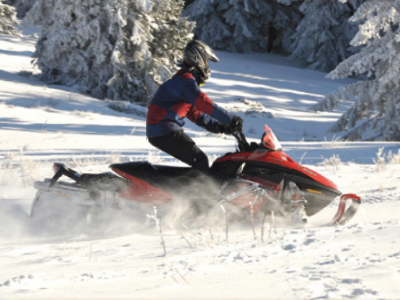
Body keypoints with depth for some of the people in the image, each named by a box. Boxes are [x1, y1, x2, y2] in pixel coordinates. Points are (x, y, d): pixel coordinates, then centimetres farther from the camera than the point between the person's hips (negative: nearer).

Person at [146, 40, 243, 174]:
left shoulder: (186, 79, 20)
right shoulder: (185, 80, -14)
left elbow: (194, 113, 21)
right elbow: (205, 104, -25)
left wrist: (218, 126, 10)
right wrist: (231, 120, -23)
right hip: (164, 131, -11)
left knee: (199, 160, 14)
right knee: (200, 160, -14)